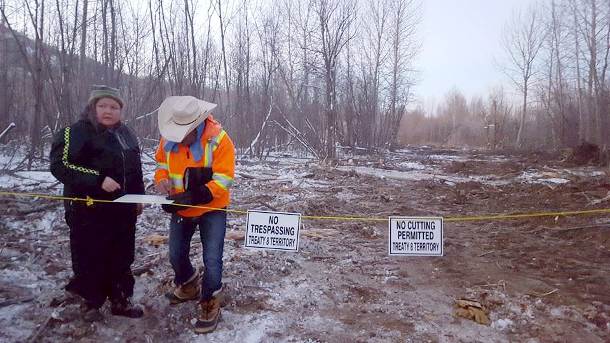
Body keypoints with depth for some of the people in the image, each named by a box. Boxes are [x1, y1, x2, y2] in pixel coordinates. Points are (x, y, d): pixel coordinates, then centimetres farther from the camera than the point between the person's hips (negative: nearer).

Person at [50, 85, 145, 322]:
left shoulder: (125, 134, 13)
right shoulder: (77, 132, -10)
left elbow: (135, 169, 21)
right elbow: (60, 164, -18)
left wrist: (138, 197, 18)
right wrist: (98, 180, -24)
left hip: (123, 211, 7)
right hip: (90, 211, -6)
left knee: (122, 257, 14)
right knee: (90, 259, 5)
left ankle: (120, 300, 28)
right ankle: (92, 304, 24)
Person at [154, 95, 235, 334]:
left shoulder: (218, 139, -22)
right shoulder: (169, 138, -7)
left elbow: (222, 179, -24)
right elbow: (162, 162, 10)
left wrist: (192, 196, -33)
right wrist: (162, 179, -13)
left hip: (211, 209, -5)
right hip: (181, 209, 5)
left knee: (212, 260, -5)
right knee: (176, 256, 18)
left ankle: (209, 304, 18)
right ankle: (188, 286, 48)